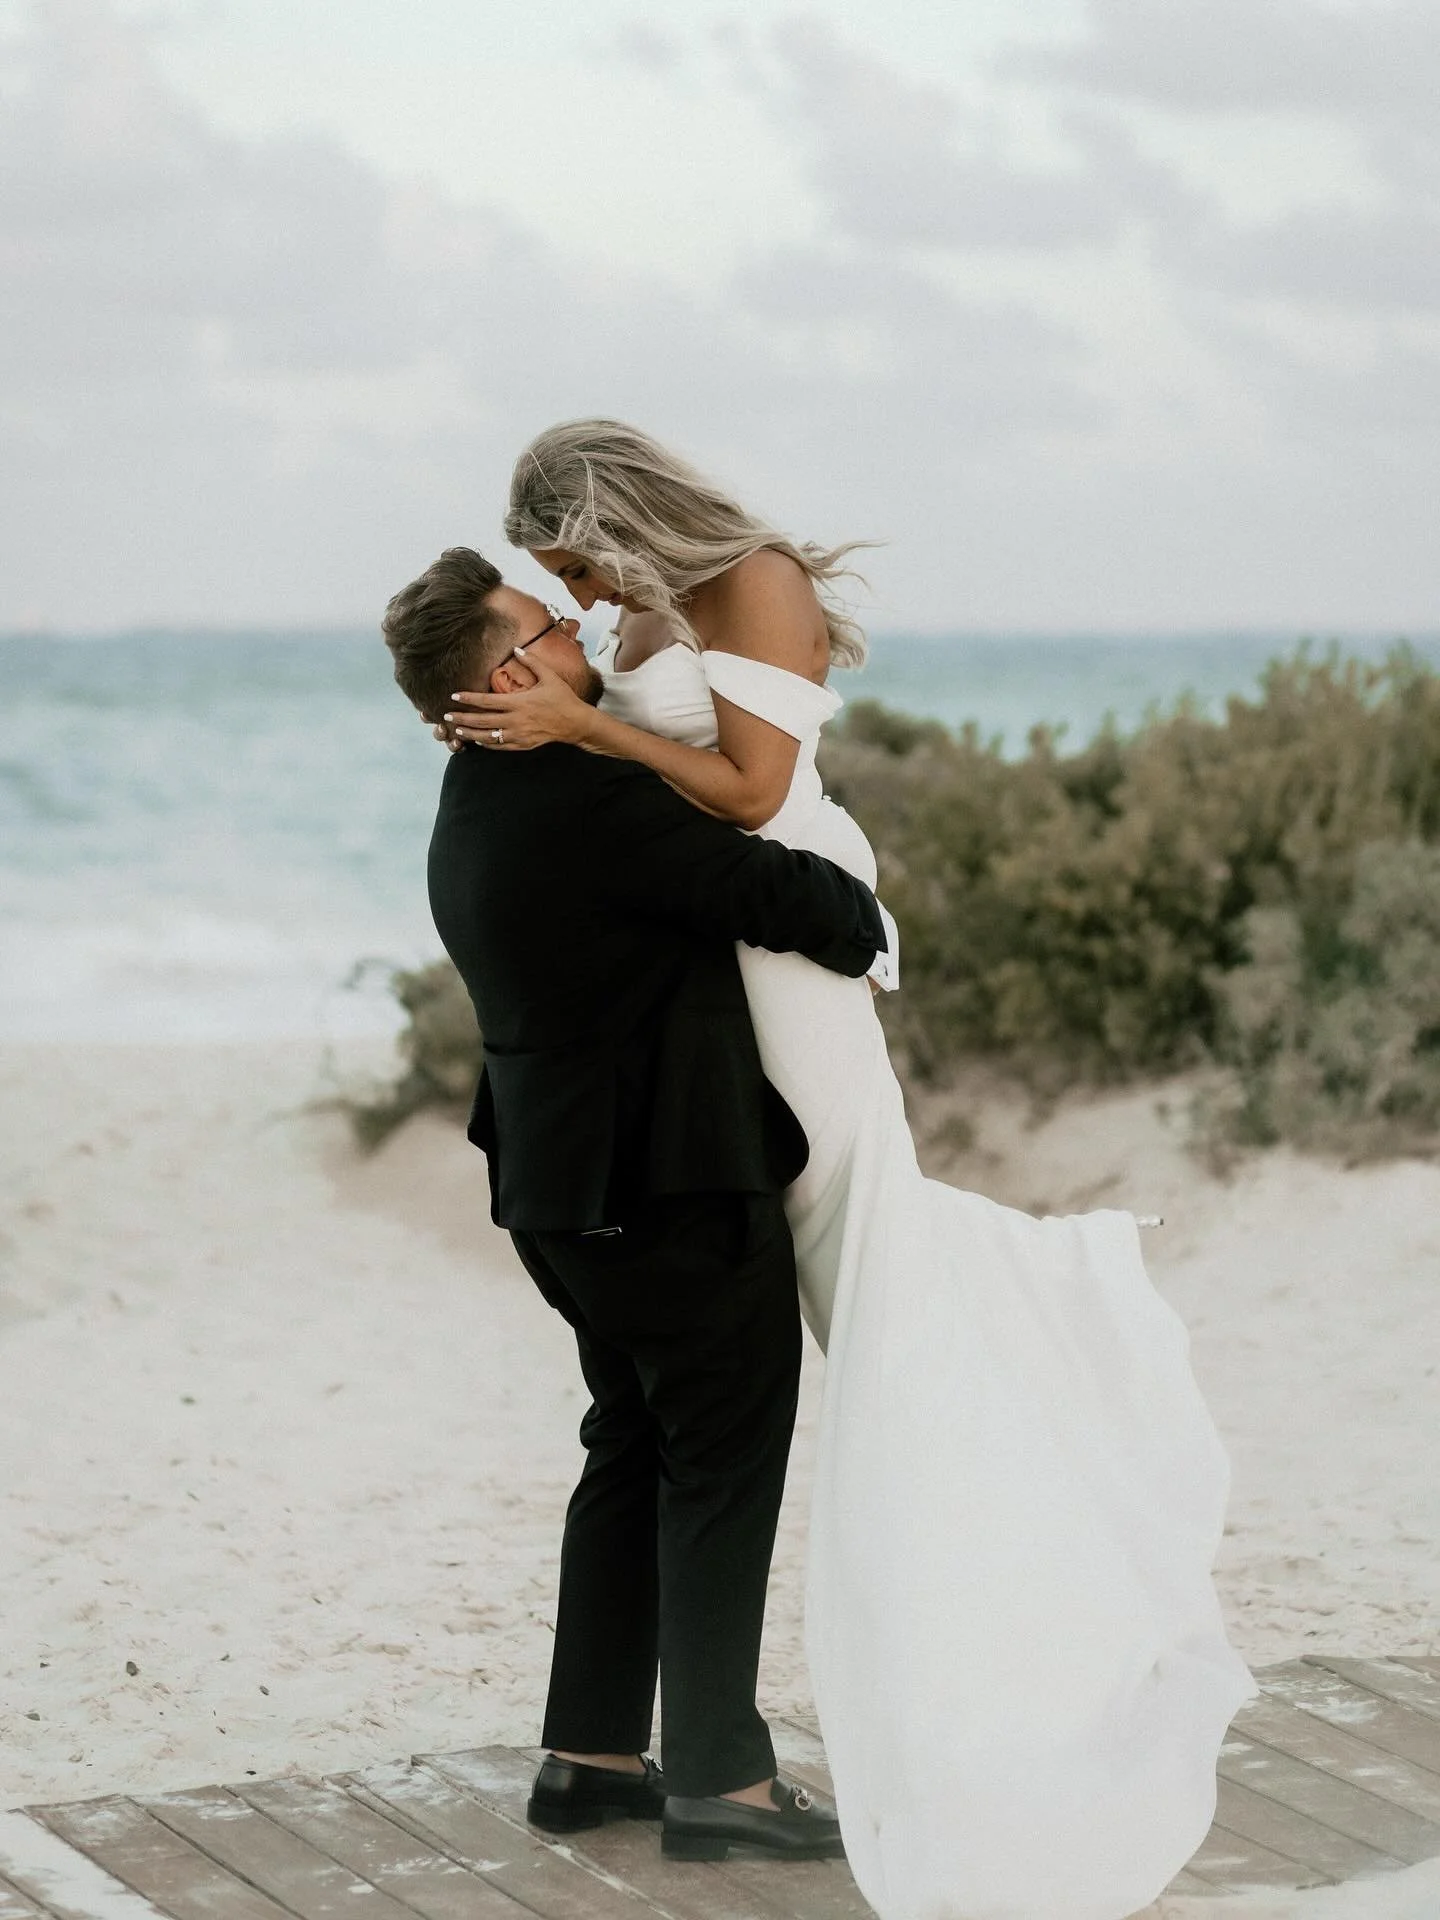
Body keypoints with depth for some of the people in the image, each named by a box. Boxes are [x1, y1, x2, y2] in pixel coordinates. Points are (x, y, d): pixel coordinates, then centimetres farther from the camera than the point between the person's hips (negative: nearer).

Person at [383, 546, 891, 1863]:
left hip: (568, 1184, 10)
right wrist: (861, 931, 0)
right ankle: (718, 1775, 2)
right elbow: (776, 890, -20)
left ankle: (591, 1755, 21)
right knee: (722, 1465, -1)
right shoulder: (583, 796, -20)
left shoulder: (471, 822, 11)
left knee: (634, 1452, 18)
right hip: (680, 1181, -10)